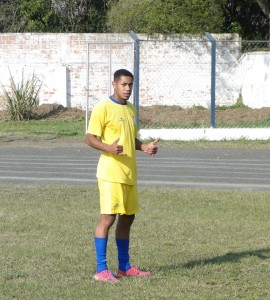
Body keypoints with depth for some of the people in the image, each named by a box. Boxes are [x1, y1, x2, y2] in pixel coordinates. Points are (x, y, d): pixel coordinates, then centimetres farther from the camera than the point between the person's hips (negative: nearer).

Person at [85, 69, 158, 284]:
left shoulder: (131, 109, 16)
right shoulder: (103, 108, -9)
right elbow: (90, 138, -11)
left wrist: (145, 147, 6)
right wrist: (109, 148, -29)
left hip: (129, 173, 8)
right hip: (111, 173, -8)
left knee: (127, 218, 13)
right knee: (107, 218, -10)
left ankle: (124, 266, 23)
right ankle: (101, 270, -7)